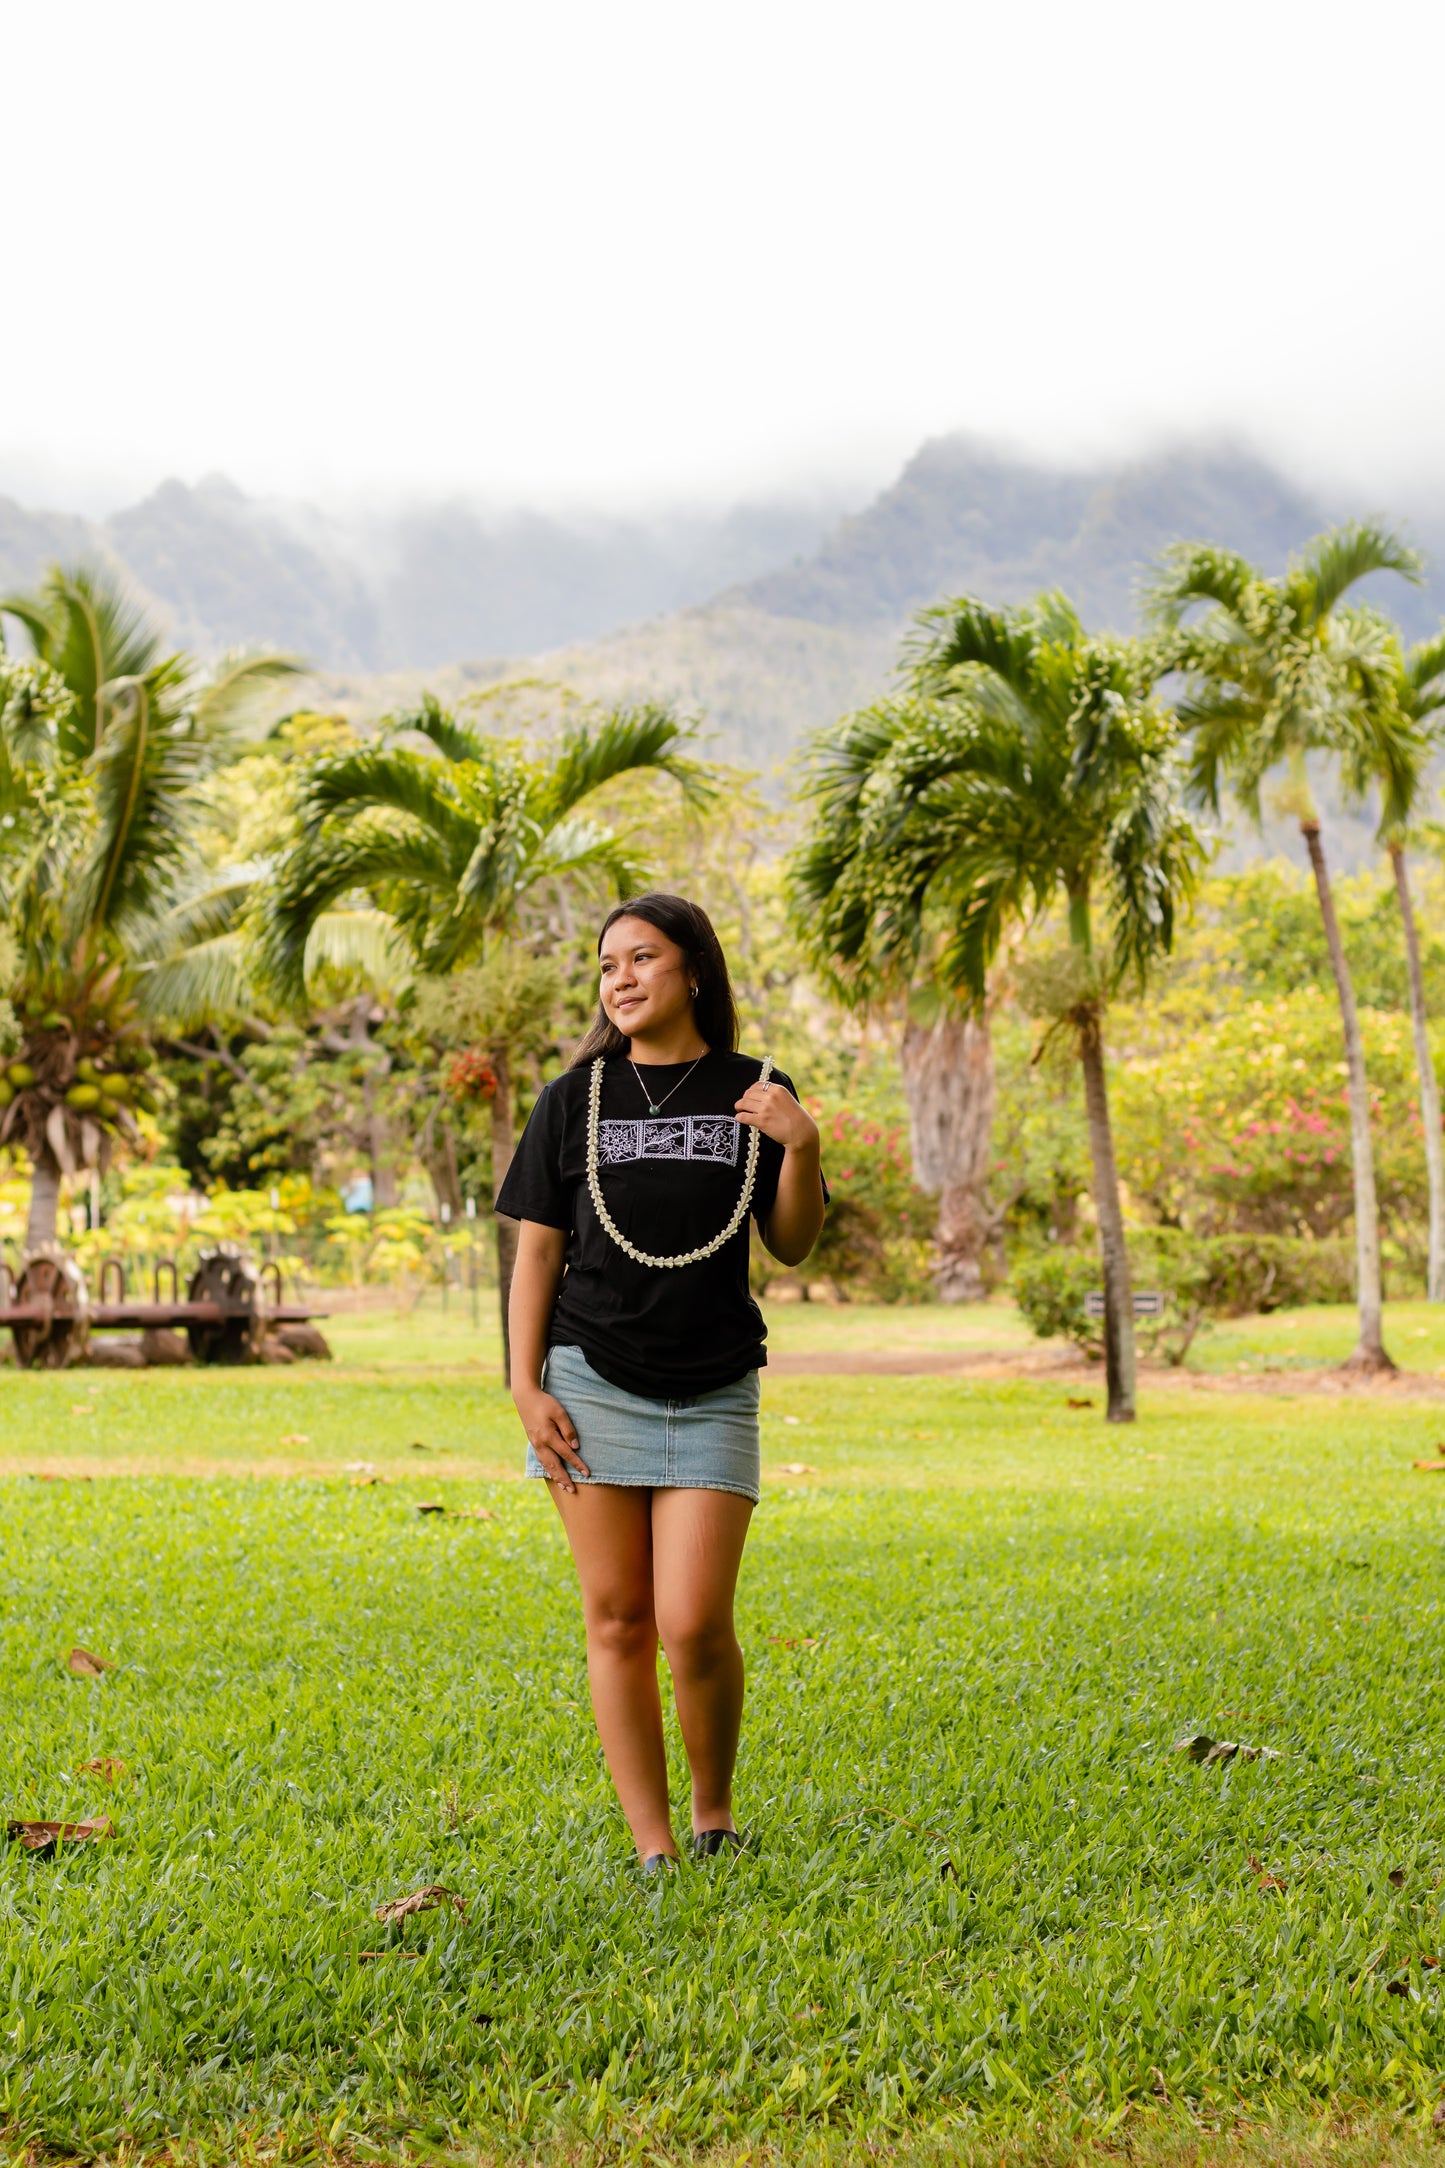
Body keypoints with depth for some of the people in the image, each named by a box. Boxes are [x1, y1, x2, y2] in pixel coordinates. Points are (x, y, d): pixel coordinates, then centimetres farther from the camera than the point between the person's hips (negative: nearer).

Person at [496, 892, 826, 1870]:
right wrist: (526, 1386, -2)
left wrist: (802, 1146, -11)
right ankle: (653, 1848, 11)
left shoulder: (752, 1093, 6)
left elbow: (794, 1245, 6)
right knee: (618, 1621, 2)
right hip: (594, 1382, 1)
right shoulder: (576, 1098, 6)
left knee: (695, 1624, -10)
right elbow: (538, 1248, 6)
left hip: (712, 1394, -1)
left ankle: (716, 1813, 15)